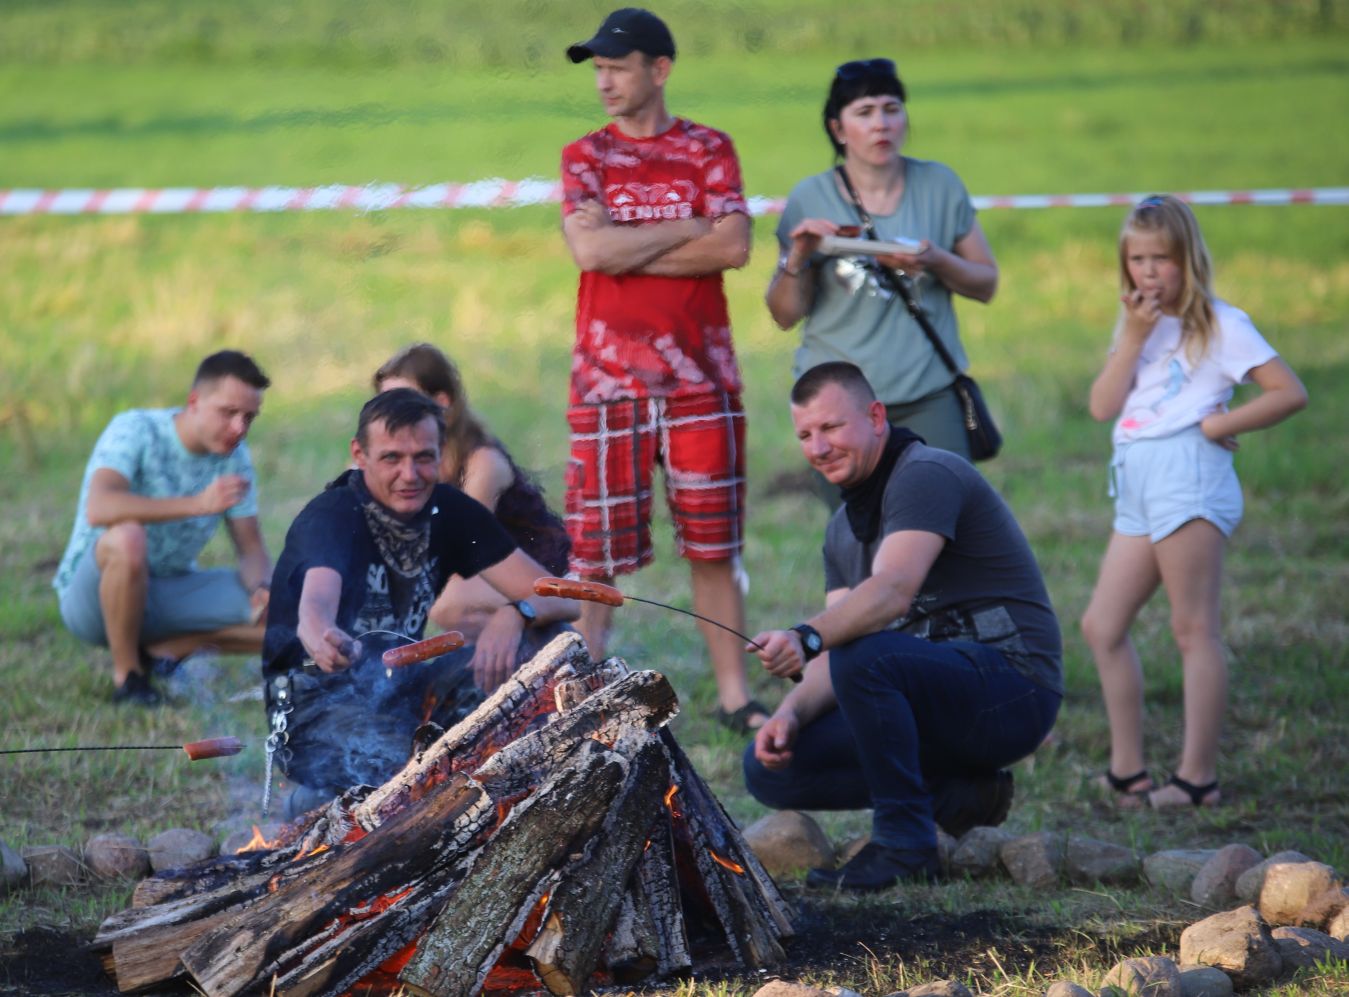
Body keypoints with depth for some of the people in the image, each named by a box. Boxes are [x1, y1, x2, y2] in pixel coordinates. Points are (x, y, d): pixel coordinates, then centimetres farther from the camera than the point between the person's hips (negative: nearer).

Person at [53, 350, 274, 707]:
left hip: (172, 591, 6)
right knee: (127, 537, -40)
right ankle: (126, 675, -19)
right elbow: (99, 509, -37)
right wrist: (198, 503, -42)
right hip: (92, 594, -5)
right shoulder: (136, 430, -19)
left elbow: (252, 550, 1)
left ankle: (157, 650, -1)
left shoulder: (234, 457, -1)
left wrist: (261, 588, -24)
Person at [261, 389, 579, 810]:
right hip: (320, 698, -6)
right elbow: (315, 604, -40)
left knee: (547, 642, -12)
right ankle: (319, 802, -1)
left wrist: (516, 614, -29)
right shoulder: (330, 518, -18)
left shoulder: (449, 511, 0)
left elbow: (561, 597, -4)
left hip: (403, 688, 6)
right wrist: (321, 638, -66)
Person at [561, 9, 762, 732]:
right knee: (595, 547, -2)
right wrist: (689, 228, -7)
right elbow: (590, 249, -10)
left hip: (700, 377, 0)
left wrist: (628, 251, -9)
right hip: (609, 378, 0)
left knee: (712, 545, 4)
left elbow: (734, 247, -8)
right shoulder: (583, 157, 7)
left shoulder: (709, 150, 7)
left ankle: (734, 695, 9)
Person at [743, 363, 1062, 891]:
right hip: (935, 689, 9)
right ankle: (957, 796, 3)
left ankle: (905, 842, -20)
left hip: (1012, 694, -9)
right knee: (770, 769, -5)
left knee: (865, 658, -35)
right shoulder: (844, 529, 16)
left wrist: (806, 638, -46)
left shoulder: (926, 475, -14)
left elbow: (893, 590, -30)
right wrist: (792, 712, -12)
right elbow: (838, 641, 7)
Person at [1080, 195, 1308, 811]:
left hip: (1186, 474, -8)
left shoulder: (1219, 324, 1)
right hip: (1135, 486, 8)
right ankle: (1127, 771, 11)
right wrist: (1134, 337, -3)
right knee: (1101, 627, 6)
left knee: (1194, 629, -8)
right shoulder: (1135, 326, 20)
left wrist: (1217, 424, -10)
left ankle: (1198, 776, -9)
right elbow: (1102, 406, 6)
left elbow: (1289, 392, -7)